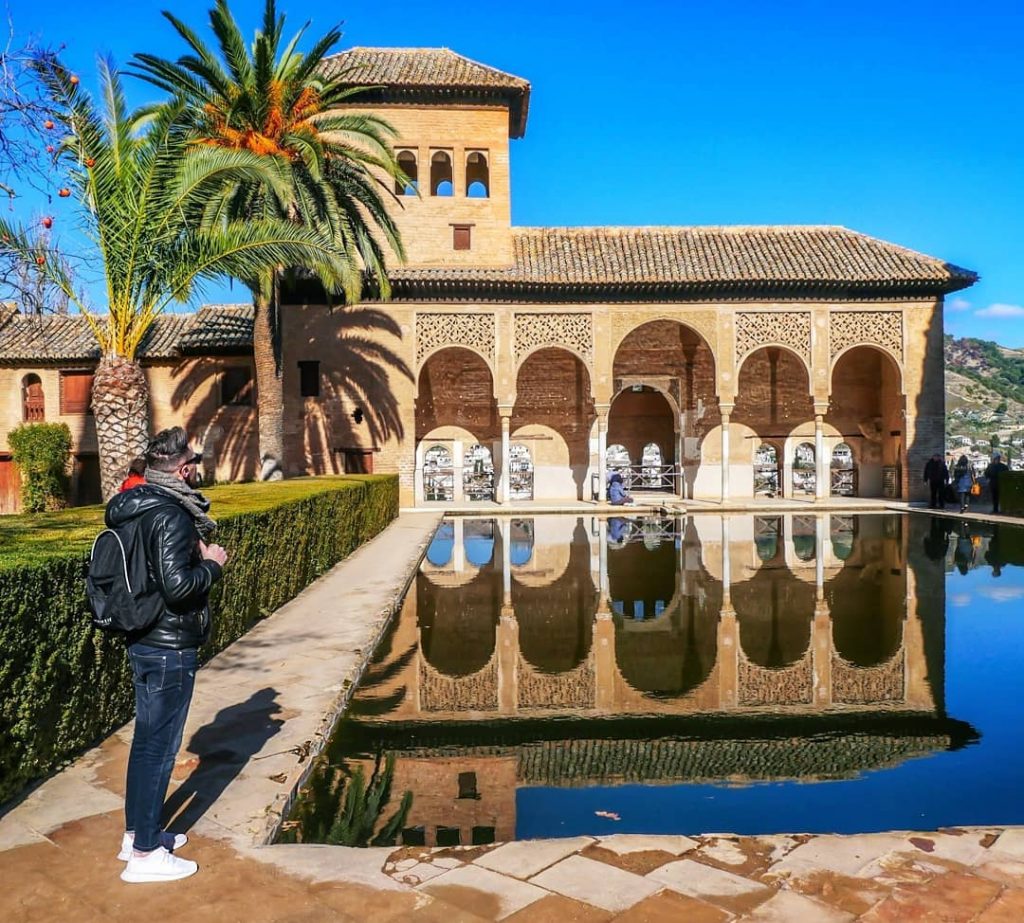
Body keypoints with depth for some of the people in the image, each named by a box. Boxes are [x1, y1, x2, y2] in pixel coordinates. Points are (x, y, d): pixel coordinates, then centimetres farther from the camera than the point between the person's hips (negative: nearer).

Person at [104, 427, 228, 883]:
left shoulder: (139, 508, 8)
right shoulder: (171, 516, -21)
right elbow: (177, 586, -28)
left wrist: (197, 554, 8)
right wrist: (212, 564, -11)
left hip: (145, 641, 10)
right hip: (170, 647, -10)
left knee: (147, 739, 20)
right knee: (159, 746, 1)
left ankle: (136, 833, 33)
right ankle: (144, 854, 12)